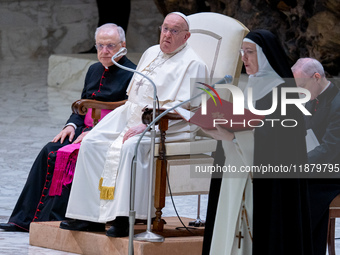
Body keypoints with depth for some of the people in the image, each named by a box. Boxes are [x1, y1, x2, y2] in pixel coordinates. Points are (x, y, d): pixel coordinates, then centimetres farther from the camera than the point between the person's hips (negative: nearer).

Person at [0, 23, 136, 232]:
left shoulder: (132, 75, -8)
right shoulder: (95, 70, 19)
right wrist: (72, 125, 2)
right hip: (85, 129, 8)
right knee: (49, 152, -14)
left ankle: (52, 218, -21)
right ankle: (25, 218, -14)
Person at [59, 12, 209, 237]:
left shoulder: (192, 64, -7)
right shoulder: (151, 53, 19)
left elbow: (182, 107, -18)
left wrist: (146, 125, -24)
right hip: (132, 115, 9)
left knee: (130, 147, -35)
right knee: (92, 142, -9)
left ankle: (124, 219, -34)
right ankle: (92, 216, -12)